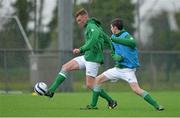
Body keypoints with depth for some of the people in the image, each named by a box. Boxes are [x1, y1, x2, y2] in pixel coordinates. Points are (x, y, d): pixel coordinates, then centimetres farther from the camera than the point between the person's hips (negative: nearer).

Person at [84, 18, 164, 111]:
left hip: (128, 69, -8)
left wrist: (114, 39, -39)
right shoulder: (114, 36, 9)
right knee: (98, 80, 5)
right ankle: (93, 105, 13)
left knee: (136, 89, -23)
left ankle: (156, 105, -15)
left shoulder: (126, 36, -16)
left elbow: (133, 43, -41)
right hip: (118, 68, 8)